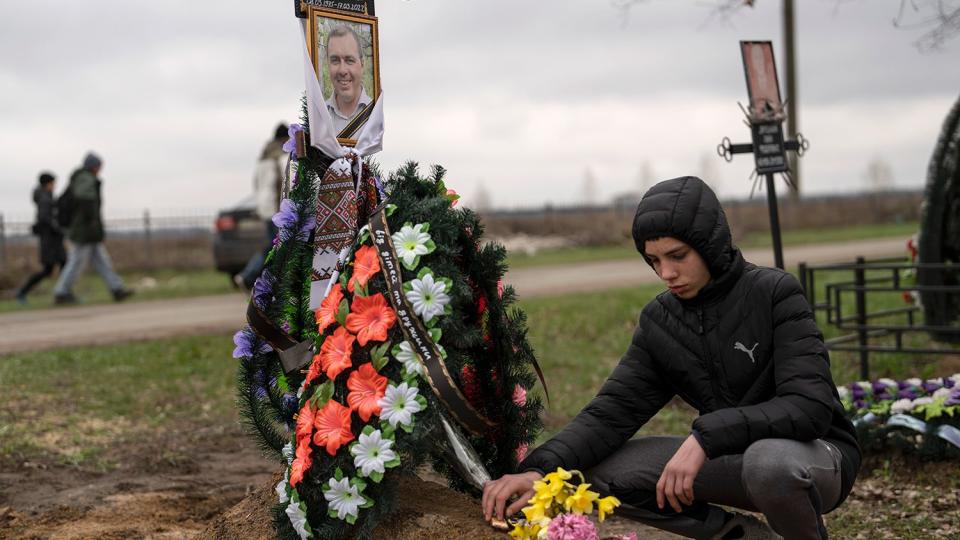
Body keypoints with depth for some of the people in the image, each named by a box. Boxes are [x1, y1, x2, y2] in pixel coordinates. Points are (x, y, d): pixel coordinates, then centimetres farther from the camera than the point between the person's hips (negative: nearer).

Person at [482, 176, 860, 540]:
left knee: (771, 460, -40)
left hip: (818, 453, -5)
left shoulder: (775, 294, -18)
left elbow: (810, 405, -28)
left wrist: (704, 436, -37)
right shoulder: (658, 323, -2)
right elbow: (612, 410, -11)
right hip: (739, 457, 5)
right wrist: (539, 469, -28)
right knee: (601, 469, -10)